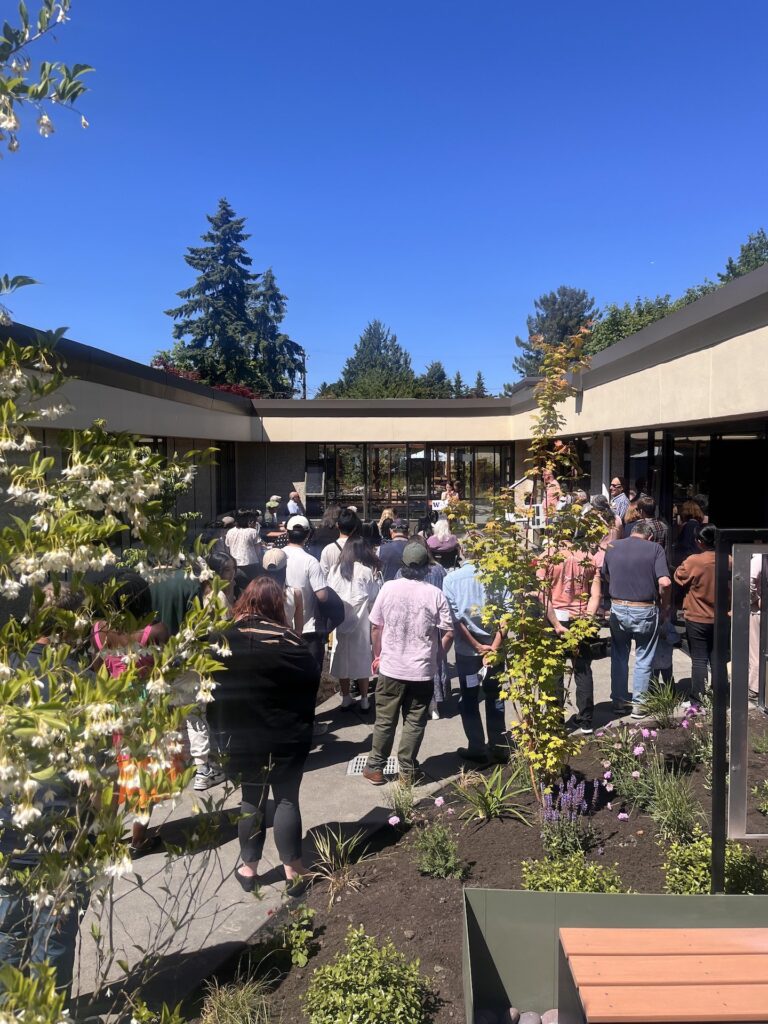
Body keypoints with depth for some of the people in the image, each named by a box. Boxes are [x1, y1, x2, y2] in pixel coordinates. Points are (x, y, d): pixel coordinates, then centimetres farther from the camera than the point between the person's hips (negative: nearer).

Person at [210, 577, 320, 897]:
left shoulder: (225, 639, -7)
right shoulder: (289, 642, -15)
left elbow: (213, 689, 1)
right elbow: (312, 681, -10)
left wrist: (221, 732, 10)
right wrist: (303, 725, 3)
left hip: (241, 737, 2)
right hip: (287, 737, -2)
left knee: (251, 800, 17)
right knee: (287, 800, 10)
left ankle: (249, 868, 26)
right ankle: (293, 871, 16)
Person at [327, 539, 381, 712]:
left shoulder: (335, 569, -2)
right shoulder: (366, 571, -10)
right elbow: (373, 600, -5)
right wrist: (371, 616, 10)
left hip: (340, 621, 2)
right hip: (361, 623, -2)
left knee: (342, 658, 12)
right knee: (362, 659, 9)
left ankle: (346, 699, 20)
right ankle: (364, 700, 17)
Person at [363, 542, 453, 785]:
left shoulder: (388, 588, -6)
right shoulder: (435, 594, -8)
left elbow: (376, 627, 1)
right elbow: (448, 633, -6)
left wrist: (377, 656, 15)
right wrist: (436, 654, 11)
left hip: (391, 667, 1)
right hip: (422, 671, -1)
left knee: (385, 720, 13)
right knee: (415, 722, 11)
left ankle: (375, 767, 21)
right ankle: (408, 771, 17)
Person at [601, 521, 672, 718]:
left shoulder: (612, 547, 3)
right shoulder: (655, 548, -7)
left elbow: (605, 577, 13)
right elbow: (665, 582, -16)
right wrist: (664, 606, -2)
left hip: (617, 608, 3)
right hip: (645, 611, -2)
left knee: (619, 656, 19)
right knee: (644, 658, 13)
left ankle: (618, 700, 25)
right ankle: (638, 703, 16)